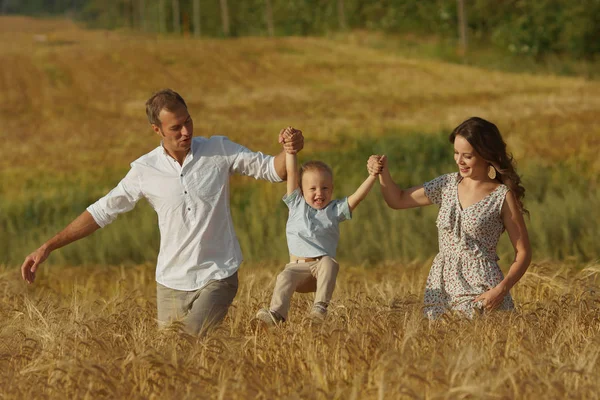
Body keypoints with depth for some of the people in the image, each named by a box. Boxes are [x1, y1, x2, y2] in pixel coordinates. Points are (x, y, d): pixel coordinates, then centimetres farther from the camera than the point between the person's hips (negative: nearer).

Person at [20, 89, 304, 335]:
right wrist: (47, 247, 1)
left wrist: (289, 151, -24)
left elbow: (272, 170, 1)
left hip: (217, 277, -3)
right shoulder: (145, 170, -1)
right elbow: (102, 212, 4)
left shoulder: (220, 150, -3)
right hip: (172, 282, 3)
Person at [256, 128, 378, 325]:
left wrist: (373, 176, -13)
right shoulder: (296, 205, 11)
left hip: (322, 264, 0)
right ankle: (276, 313, -45)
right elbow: (292, 173, 5)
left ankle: (321, 306, -42)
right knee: (285, 277, -30)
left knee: (329, 263, -33)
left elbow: (357, 197, -3)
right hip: (298, 266, 0)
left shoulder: (335, 210, 10)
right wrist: (290, 150, -1)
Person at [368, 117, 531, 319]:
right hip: (442, 286, 5)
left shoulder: (503, 197, -7)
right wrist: (383, 172, -1)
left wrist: (501, 289, -18)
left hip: (480, 288, -5)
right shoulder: (447, 185, 8)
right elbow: (397, 200, 18)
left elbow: (523, 252, -5)